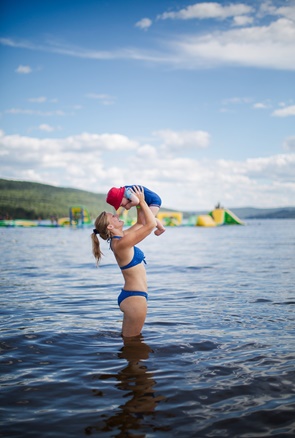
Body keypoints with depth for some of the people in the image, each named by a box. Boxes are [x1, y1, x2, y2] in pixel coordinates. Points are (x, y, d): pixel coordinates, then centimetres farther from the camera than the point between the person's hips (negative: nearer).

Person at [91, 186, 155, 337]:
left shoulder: (120, 238, 7)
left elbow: (141, 223, 20)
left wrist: (139, 203, 12)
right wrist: (142, 201, -12)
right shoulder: (120, 243, -21)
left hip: (131, 295, 10)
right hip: (135, 297, -10)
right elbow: (151, 224, -21)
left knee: (127, 338, 19)